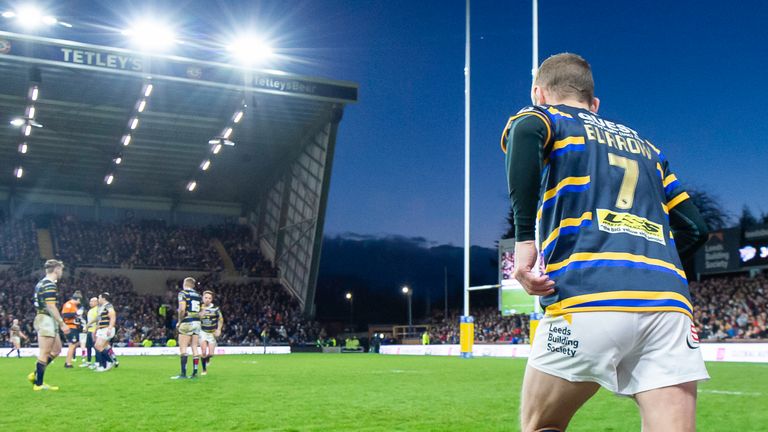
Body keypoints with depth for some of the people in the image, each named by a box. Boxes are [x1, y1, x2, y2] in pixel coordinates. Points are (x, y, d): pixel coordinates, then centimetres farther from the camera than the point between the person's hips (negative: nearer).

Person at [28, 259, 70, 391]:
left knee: (56, 349, 14)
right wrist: (62, 324, -18)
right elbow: (51, 307, -20)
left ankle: (35, 375, 16)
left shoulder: (42, 283, 17)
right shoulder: (49, 285, -15)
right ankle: (38, 384, 0)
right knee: (44, 353, -5)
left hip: (42, 319, 10)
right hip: (47, 320, -10)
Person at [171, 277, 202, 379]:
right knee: (195, 348, 8)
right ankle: (195, 373, 9)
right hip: (197, 323, 6)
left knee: (183, 348, -4)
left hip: (187, 322, -6)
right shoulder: (198, 295, 13)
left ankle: (183, 374, -8)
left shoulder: (183, 293, -5)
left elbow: (182, 309, -16)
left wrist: (179, 321, -5)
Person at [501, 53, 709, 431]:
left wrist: (524, 237, -13)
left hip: (587, 301, -4)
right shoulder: (645, 145, 30)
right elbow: (694, 228, 25)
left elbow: (526, 131, -11)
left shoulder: (546, 116, 15)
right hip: (670, 302, 5)